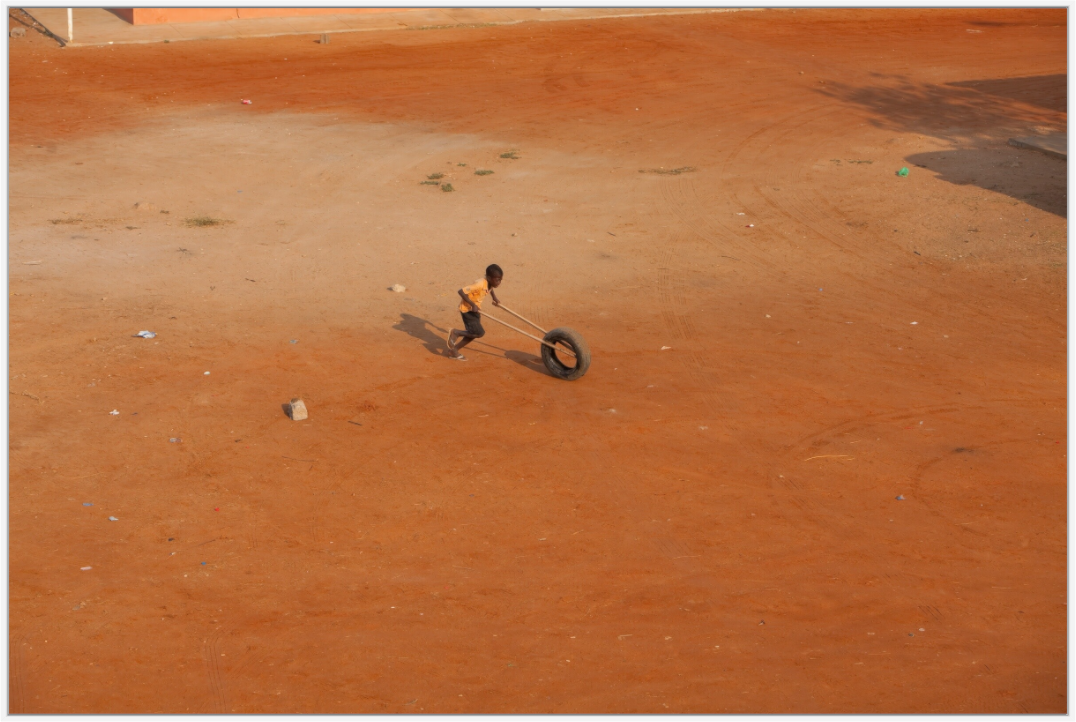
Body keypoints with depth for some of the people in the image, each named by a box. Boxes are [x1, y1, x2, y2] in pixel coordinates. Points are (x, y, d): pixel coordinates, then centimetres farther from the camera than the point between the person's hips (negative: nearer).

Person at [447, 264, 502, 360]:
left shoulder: (490, 283, -7)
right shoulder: (480, 284, -33)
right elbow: (461, 291, -36)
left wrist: (495, 299, 8)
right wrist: (472, 304, -34)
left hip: (475, 308, 9)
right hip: (467, 309, -9)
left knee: (474, 333, 13)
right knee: (480, 333, -14)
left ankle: (454, 349, 27)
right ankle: (455, 333, 2)